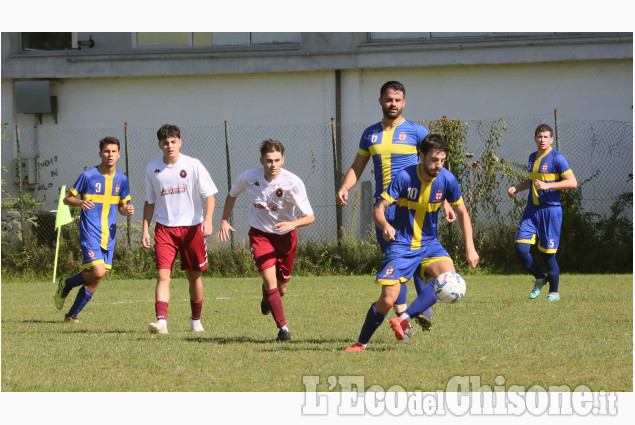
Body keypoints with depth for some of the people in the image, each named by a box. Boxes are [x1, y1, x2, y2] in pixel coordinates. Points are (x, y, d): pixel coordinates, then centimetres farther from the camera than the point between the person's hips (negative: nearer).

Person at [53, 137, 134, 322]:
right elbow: (67, 199, 1)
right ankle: (66, 284, 6)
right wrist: (80, 202, -21)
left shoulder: (122, 179, 8)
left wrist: (127, 210, -5)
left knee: (94, 282, 3)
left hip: (108, 235, 5)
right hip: (90, 232, -5)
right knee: (98, 272, -20)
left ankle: (72, 315, 16)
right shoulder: (88, 176, -6)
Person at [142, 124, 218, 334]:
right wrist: (145, 230, 7)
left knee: (194, 276, 9)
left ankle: (196, 320, 26)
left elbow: (209, 195, -5)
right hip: (165, 228, 1)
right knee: (163, 275, -14)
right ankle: (161, 321, -24)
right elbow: (149, 202, 14)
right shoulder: (152, 169, 4)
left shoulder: (193, 165, -4)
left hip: (191, 227, -1)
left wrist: (208, 220, -20)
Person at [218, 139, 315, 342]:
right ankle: (282, 327, -12)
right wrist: (224, 221, 1)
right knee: (270, 279, -19)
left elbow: (310, 217, -21)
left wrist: (292, 224, -40)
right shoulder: (249, 178, -13)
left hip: (286, 236, 0)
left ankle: (267, 296, 49)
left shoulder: (292, 183, -21)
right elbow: (232, 195, 10)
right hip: (260, 234, 0)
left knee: (281, 289, 11)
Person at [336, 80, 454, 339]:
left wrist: (445, 201, -3)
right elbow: (357, 167, 19)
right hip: (384, 206, 3)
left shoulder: (416, 132, 3)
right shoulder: (370, 134, 13)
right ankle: (402, 320, 2)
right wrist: (344, 188, -1)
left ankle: (425, 309, 3)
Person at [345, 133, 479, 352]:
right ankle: (361, 343, 9)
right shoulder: (404, 178, -17)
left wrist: (470, 248, -1)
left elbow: (462, 213, 7)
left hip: (429, 244, 3)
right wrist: (385, 225, -39)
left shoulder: (447, 180, -7)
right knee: (388, 300, -13)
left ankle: (404, 319, -24)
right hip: (401, 246, -3)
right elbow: (378, 209, -16)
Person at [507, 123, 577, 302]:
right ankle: (539, 278, 18)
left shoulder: (557, 158, -8)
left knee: (548, 253, -1)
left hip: (550, 210, -6)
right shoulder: (533, 157, 13)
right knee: (521, 249, -7)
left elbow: (572, 182, -14)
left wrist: (547, 185, -21)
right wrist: (517, 188, 15)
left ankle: (554, 292, 17)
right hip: (531, 210, 6)